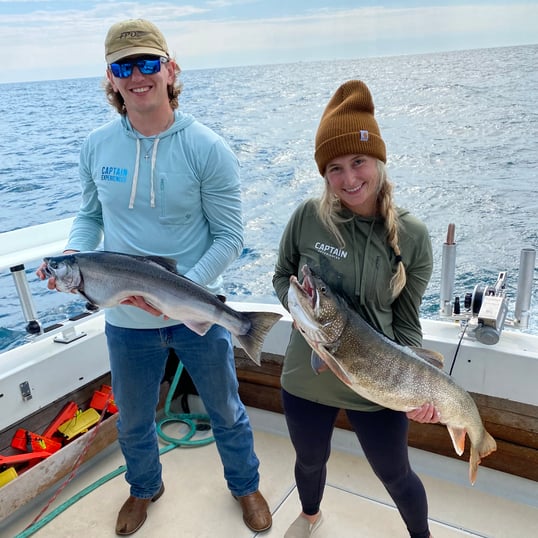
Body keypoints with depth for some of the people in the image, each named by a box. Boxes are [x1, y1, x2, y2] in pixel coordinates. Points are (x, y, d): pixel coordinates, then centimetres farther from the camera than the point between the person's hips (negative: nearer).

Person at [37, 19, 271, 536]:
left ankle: (245, 485, 50)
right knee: (132, 420, 24)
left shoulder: (207, 149, -14)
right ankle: (145, 487, 56)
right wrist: (72, 256, -13)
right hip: (126, 319, 3)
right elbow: (89, 215, 8)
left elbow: (228, 237, -12)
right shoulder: (96, 145, -4)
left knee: (226, 411, 20)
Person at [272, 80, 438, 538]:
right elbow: (282, 277, 3)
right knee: (310, 461, 27)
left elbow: (406, 321, -4)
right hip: (306, 380, 2)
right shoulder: (308, 217, -13)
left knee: (396, 475, 21)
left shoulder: (413, 236, -12)